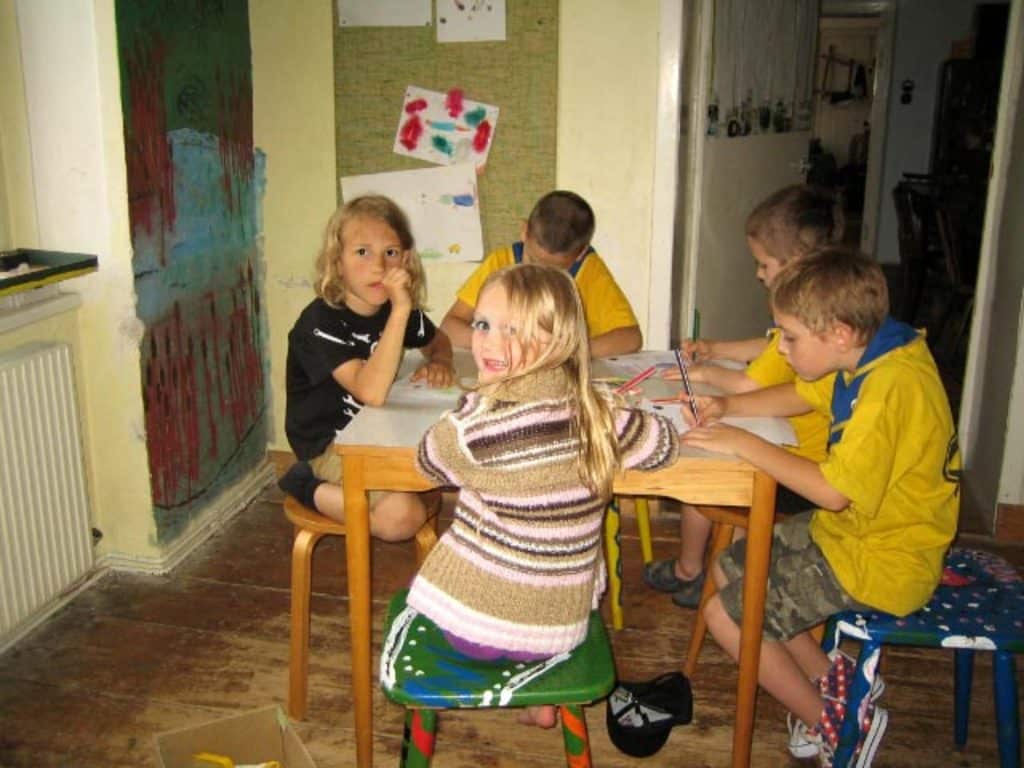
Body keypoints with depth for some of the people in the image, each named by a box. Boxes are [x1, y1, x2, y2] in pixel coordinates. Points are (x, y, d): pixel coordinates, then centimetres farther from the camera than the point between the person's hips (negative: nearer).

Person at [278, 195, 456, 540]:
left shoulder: (399, 309, 0)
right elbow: (372, 392, -35)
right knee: (402, 515, -27)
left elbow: (438, 341, 21)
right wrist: (400, 310, -39)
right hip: (328, 445, -8)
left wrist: (439, 363, -5)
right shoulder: (320, 323, -22)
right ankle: (310, 488, -3)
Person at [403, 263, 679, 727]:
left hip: (475, 626, -3)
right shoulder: (595, 413, -11)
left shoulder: (478, 423, -24)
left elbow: (430, 462, -3)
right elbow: (663, 444, 7)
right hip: (562, 628, 4)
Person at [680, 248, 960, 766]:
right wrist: (727, 407, -2)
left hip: (880, 563, -10)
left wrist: (743, 443, -22)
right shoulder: (866, 357, -1)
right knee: (727, 570, 15)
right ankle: (829, 675, 19)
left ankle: (836, 723, 11)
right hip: (851, 529, 10)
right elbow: (799, 396, 14)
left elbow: (833, 490, -29)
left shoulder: (891, 386, -29)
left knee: (726, 614, -6)